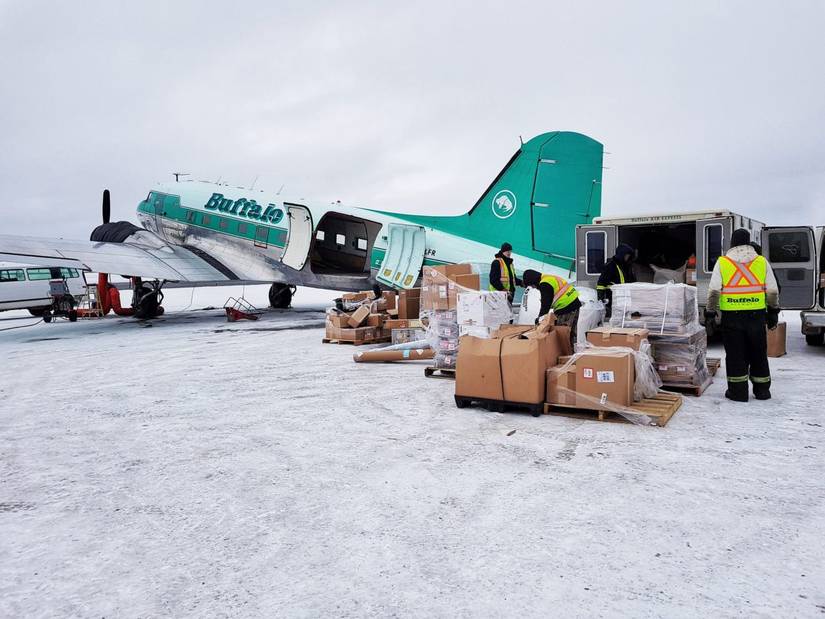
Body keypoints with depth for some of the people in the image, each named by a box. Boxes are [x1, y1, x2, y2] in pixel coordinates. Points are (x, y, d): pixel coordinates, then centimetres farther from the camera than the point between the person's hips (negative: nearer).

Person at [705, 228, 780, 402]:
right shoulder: (761, 261, 5)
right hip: (757, 315, 2)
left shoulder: (722, 262, -1)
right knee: (758, 354, 13)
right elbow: (773, 291, 6)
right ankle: (762, 390, 21)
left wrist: (710, 312, 3)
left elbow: (713, 291, -5)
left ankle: (738, 391, 7)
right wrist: (773, 312, 16)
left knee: (735, 354, 5)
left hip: (732, 316, -2)